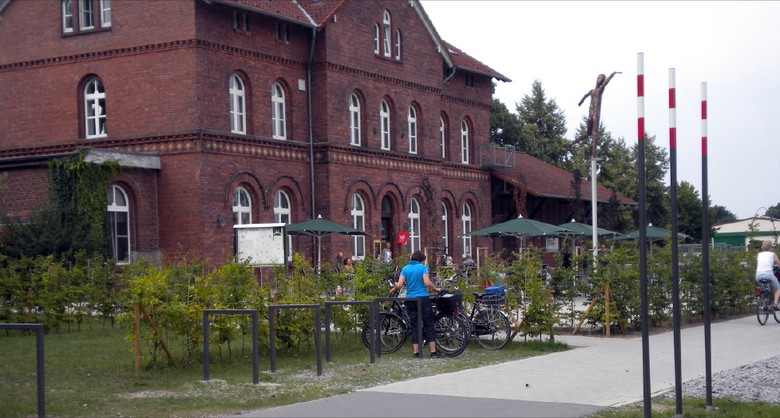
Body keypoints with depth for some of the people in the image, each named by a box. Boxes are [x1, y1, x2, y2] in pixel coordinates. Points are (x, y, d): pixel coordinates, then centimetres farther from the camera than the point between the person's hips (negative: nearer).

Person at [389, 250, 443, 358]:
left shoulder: (405, 269, 6)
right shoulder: (423, 267, -4)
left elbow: (399, 285, -4)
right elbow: (427, 283, -16)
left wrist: (392, 290, 15)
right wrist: (436, 289, -1)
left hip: (410, 299, 4)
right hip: (423, 298, -3)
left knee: (414, 326, 9)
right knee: (429, 325, 2)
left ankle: (416, 352, 6)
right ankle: (433, 351, 1)